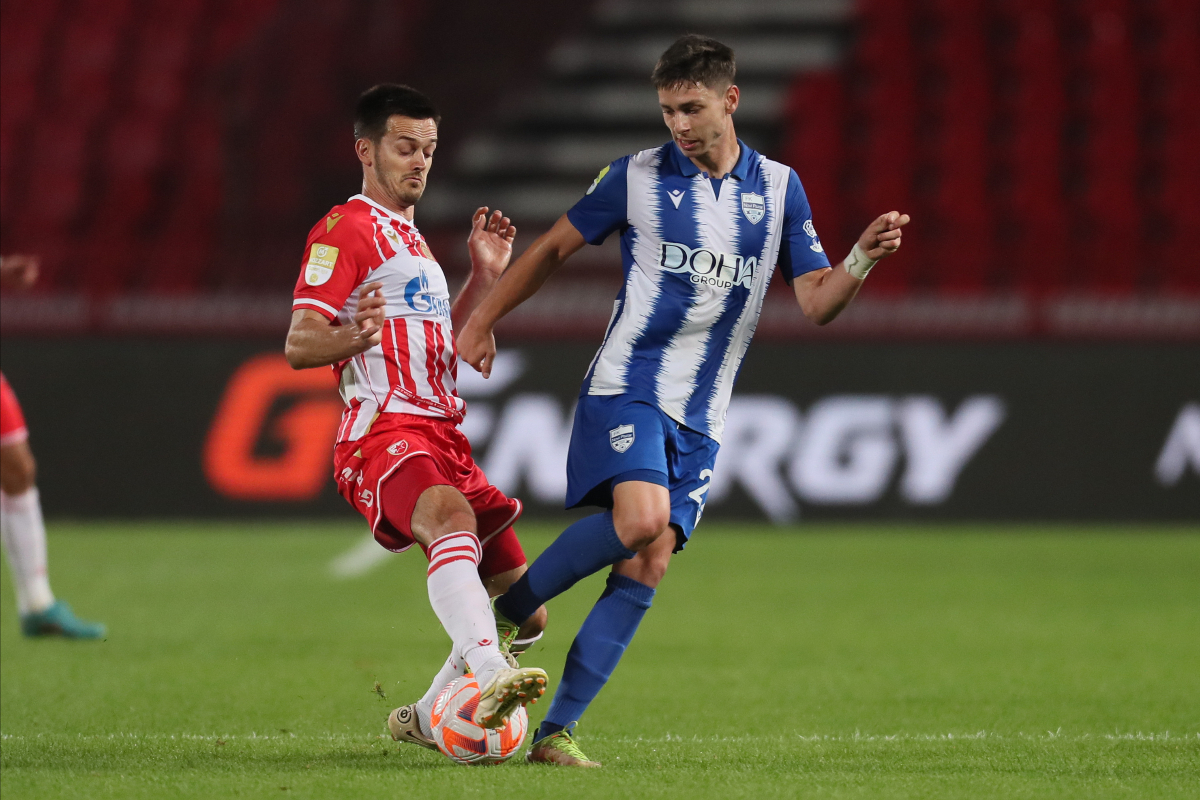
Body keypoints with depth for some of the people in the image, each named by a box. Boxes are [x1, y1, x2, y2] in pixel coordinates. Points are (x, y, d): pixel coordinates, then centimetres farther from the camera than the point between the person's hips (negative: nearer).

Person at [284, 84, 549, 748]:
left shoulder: (410, 238, 28)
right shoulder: (345, 229, 0)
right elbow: (298, 346, -10)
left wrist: (483, 277, 25)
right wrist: (354, 334, -31)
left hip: (442, 438, 9)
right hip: (384, 432, -9)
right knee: (453, 519, -41)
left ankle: (425, 720, 23)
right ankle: (487, 676, -63)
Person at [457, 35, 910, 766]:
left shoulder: (779, 189, 7)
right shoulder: (638, 177, -1)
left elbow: (817, 301, 3)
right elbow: (555, 247, 11)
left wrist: (864, 258, -16)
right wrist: (483, 319, 11)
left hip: (700, 417, 3)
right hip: (627, 385, -3)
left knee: (650, 564, -6)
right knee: (640, 519, -28)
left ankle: (557, 730, -4)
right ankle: (509, 607, -7)